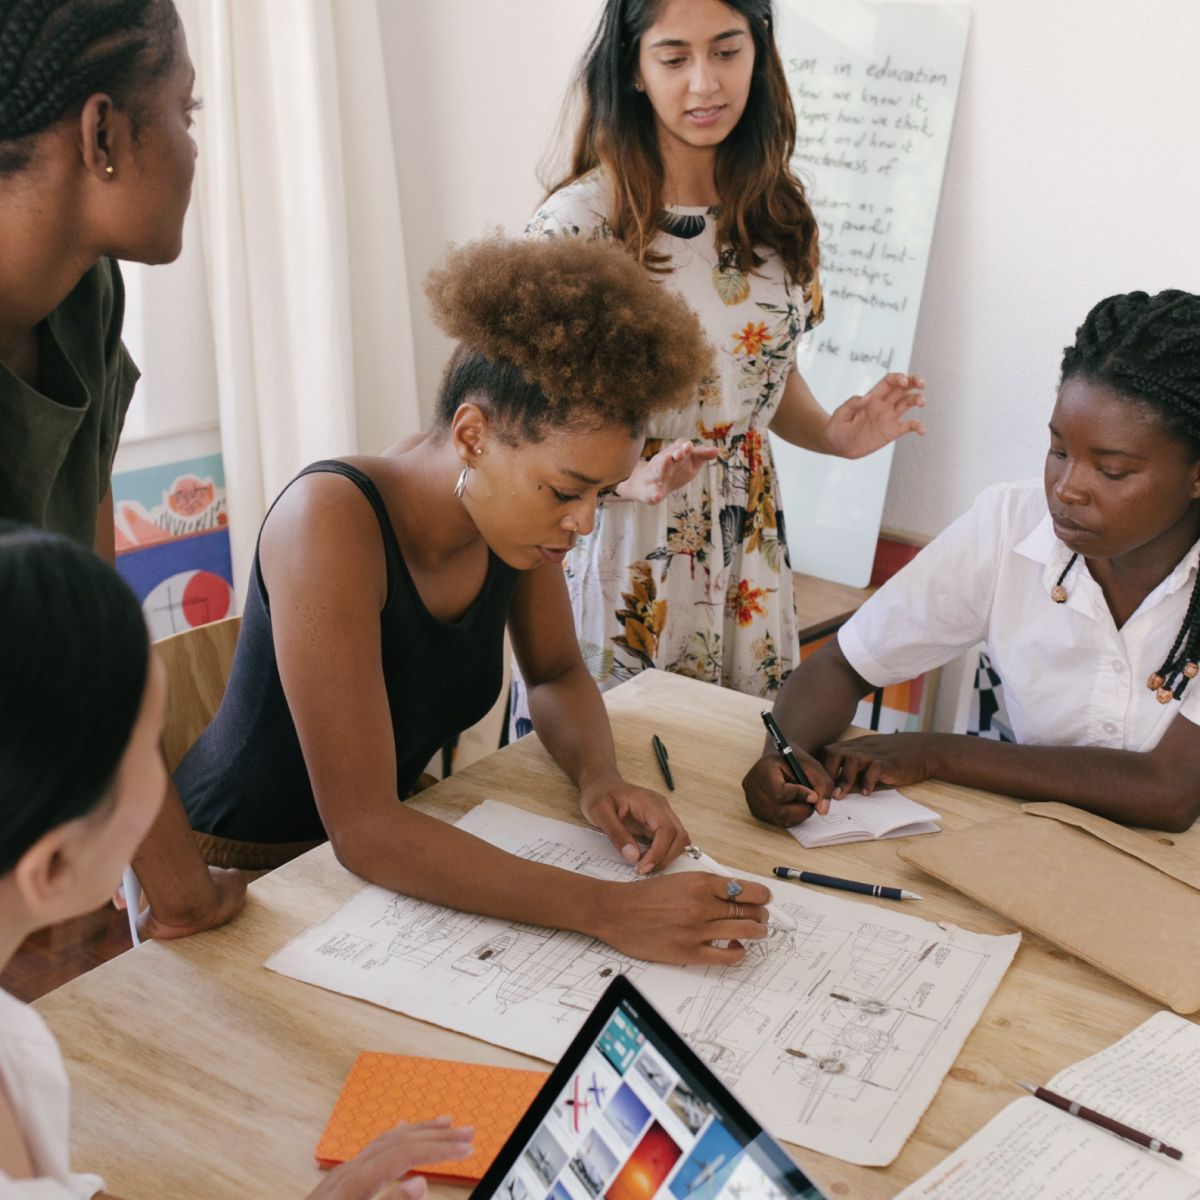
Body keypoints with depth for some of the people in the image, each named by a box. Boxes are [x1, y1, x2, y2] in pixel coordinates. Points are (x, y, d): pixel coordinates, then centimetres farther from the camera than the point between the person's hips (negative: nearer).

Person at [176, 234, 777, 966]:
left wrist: (601, 777, -14)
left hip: (386, 847, 6)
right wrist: (611, 911, -38)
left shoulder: (515, 507, -10)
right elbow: (363, 830, -33)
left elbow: (557, 673, 8)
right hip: (236, 874, -6)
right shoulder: (334, 520, -29)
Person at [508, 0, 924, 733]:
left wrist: (834, 435, -5)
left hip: (747, 545, 5)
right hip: (620, 545, -4)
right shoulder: (578, 223, -15)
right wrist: (635, 478, -28)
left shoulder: (782, 211, 2)